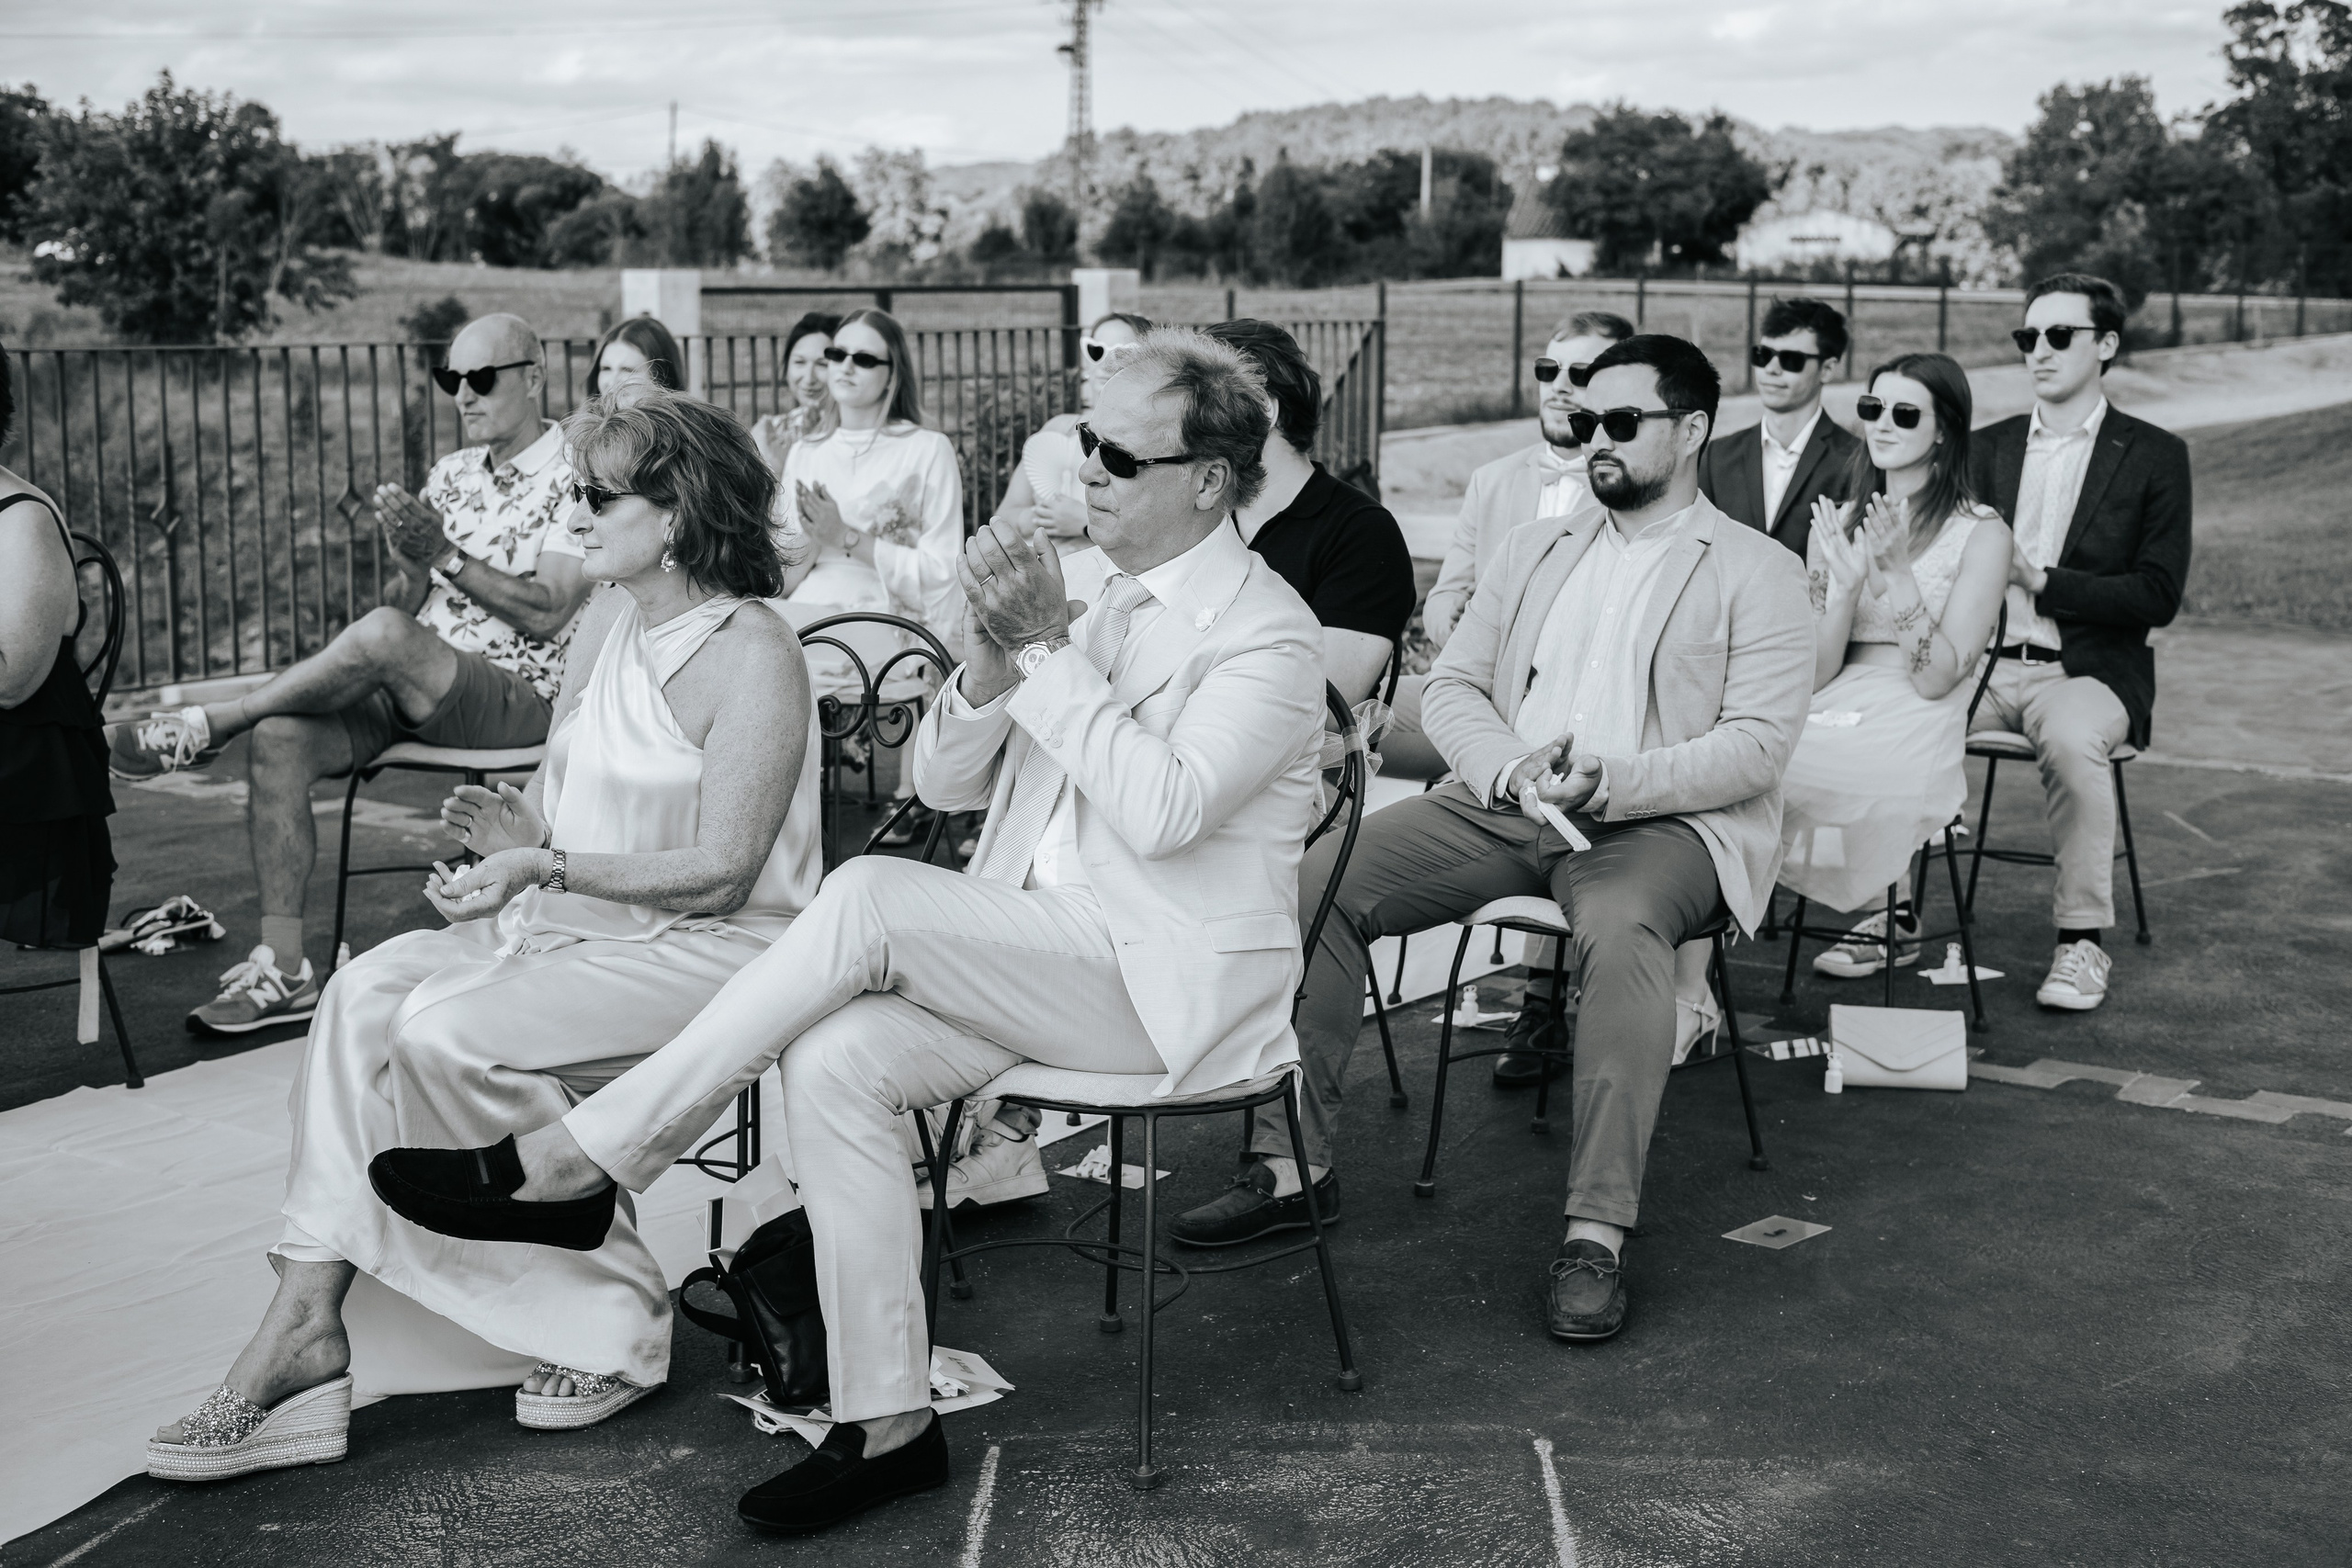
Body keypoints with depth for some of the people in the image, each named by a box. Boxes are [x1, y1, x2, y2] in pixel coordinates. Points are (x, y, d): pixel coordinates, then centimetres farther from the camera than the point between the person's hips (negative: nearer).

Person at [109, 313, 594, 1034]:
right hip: (417, 687, 7)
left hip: (518, 695, -7)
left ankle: (209, 725, -13)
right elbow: (406, 600, 14)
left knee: (380, 635, -35)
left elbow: (550, 613, -14)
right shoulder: (451, 473, 18)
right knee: (280, 739, -19)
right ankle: (282, 970, -17)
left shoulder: (574, 474, -4)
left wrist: (444, 557, -20)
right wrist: (408, 568, -9)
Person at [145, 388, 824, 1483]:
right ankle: (305, 1325, -21)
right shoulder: (606, 621, 12)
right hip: (574, 919, 8)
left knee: (449, 1033, -26)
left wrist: (544, 865, -23)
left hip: (712, 945, -8)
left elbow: (721, 872, -18)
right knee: (365, 995, -16)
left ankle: (614, 1320, -9)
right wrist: (514, 831, -6)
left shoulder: (749, 654, -14)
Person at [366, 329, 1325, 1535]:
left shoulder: (1268, 633, -8)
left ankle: (578, 1163, -19)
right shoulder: (1108, 600, 14)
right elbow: (943, 783, 11)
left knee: (870, 896, -27)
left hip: (1166, 981, -7)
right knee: (833, 1060, -22)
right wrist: (991, 661, -9)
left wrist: (1048, 652, -21)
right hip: (1042, 957, 7)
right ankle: (887, 1423, -15)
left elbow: (1163, 812, -24)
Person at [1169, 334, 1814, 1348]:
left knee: (1621, 930, -39)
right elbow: (1452, 684, 15)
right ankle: (1293, 1163, -11)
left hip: (1660, 820, -5)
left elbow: (1759, 741, -6)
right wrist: (1512, 767, -8)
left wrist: (1612, 780, -21)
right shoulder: (1535, 550, 22)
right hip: (1503, 804, 5)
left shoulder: (1758, 572, 6)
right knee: (1316, 879, -17)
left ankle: (1597, 1232, -34)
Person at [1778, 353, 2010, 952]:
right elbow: (1814, 675, 5)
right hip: (1833, 718, 5)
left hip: (1916, 734, -5)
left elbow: (1936, 678, -8)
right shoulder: (1838, 524, 13)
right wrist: (1847, 584, -11)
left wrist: (1896, 576, -18)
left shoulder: (1981, 535, 0)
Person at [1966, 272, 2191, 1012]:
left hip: (2088, 672, -3)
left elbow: (2158, 596, -4)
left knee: (2071, 737, -37)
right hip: (1984, 665, 4)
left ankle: (2082, 942, -24)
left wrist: (2041, 579, -14)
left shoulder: (2155, 456, 4)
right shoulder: (1989, 448, 16)